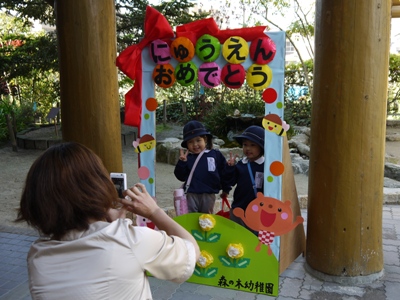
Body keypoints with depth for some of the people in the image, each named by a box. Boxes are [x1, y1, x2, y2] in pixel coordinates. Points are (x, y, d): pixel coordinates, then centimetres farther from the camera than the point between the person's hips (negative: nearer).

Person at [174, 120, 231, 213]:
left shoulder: (216, 155, 0)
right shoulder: (187, 157, 1)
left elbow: (224, 172, 6)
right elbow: (181, 177, -2)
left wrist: (226, 189, 10)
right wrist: (182, 162, -16)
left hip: (209, 194, 0)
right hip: (191, 194, 0)